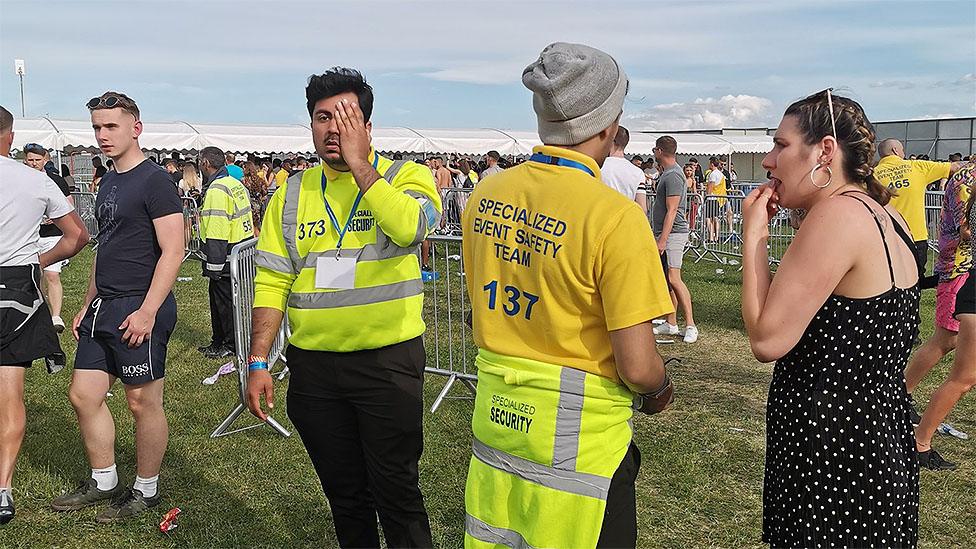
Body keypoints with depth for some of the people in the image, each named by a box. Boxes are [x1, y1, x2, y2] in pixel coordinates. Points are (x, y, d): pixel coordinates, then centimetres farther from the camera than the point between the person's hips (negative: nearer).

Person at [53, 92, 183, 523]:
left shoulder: (154, 181, -11)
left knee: (143, 402, 2)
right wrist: (87, 305, 19)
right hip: (103, 309, 9)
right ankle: (103, 482, 27)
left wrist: (147, 310, -21)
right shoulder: (108, 183, 15)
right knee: (83, 395, 12)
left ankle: (146, 490, 17)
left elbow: (172, 251, -17)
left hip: (139, 310, -9)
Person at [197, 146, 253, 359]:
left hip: (225, 260, -10)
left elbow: (216, 234, -22)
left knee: (224, 301, 3)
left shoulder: (217, 190, -18)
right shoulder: (237, 184, 12)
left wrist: (213, 266, -20)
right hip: (241, 252, 10)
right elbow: (246, 221, 18)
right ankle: (218, 342, 30)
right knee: (218, 300, 19)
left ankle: (231, 345, 13)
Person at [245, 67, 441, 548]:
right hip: (313, 365, 4)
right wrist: (258, 362, 1)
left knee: (396, 491, 4)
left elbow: (408, 227, -27)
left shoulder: (407, 177, -3)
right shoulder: (292, 193, 7)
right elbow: (271, 282, 6)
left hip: (388, 360, -4)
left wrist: (358, 163, -18)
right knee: (343, 492, 17)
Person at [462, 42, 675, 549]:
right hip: (579, 438, -5)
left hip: (495, 416, 6)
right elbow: (636, 366, -20)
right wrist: (660, 389, 2)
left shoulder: (485, 195, -2)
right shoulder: (615, 217, -21)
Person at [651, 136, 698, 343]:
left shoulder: (673, 175, -14)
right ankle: (671, 324, 17)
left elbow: (671, 211, -20)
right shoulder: (666, 173, 18)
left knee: (673, 278, -16)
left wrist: (663, 239, -23)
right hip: (664, 233, 10)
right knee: (666, 280, 11)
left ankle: (690, 325, -14)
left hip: (673, 233, -10)